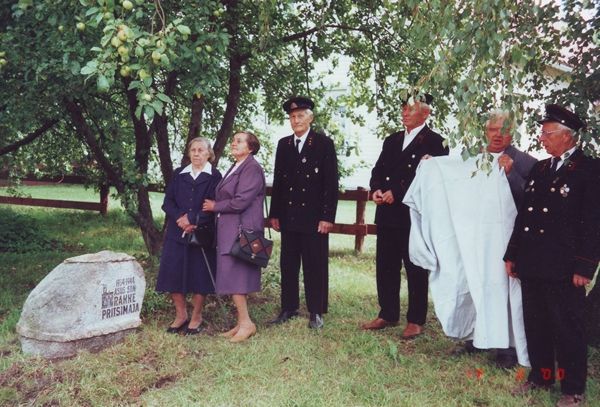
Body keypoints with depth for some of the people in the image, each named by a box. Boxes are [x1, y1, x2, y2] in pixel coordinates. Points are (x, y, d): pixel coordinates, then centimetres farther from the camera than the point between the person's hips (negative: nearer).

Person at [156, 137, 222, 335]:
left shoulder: (214, 176, 0)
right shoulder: (178, 174, 12)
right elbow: (167, 202, 6)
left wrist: (192, 219, -15)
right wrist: (180, 218, -12)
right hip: (176, 233, 4)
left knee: (199, 274, 2)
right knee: (173, 272, 2)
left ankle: (196, 317, 17)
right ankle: (180, 315, 18)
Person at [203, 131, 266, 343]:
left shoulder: (252, 168, -12)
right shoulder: (235, 168, 17)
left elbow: (241, 202, -19)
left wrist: (215, 206, -7)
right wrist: (214, 206, 3)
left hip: (240, 230, -9)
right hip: (229, 229, 9)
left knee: (234, 277, -7)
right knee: (236, 278, 11)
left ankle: (246, 323, 4)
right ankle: (241, 323, 19)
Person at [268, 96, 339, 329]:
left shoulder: (324, 143, -1)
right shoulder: (283, 144, 12)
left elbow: (331, 183, -5)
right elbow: (278, 181, 13)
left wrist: (328, 216, -11)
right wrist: (274, 213, 8)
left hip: (314, 216, -4)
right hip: (289, 216, 4)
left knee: (315, 265, 3)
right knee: (288, 264, 11)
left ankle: (316, 312, 14)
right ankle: (289, 308, 23)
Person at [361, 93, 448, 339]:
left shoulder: (435, 142, -5)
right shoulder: (392, 140, 17)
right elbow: (378, 170, 16)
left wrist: (397, 193, -17)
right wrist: (376, 189, -5)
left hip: (415, 215, -6)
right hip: (388, 215, 7)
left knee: (416, 270, 4)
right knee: (385, 267, 12)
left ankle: (416, 321, 16)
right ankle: (388, 315, 25)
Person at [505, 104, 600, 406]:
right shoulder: (539, 168, 13)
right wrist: (512, 254, 12)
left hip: (563, 267, -6)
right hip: (532, 264, 6)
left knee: (568, 328, 6)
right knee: (535, 324, 15)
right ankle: (540, 377, 32)